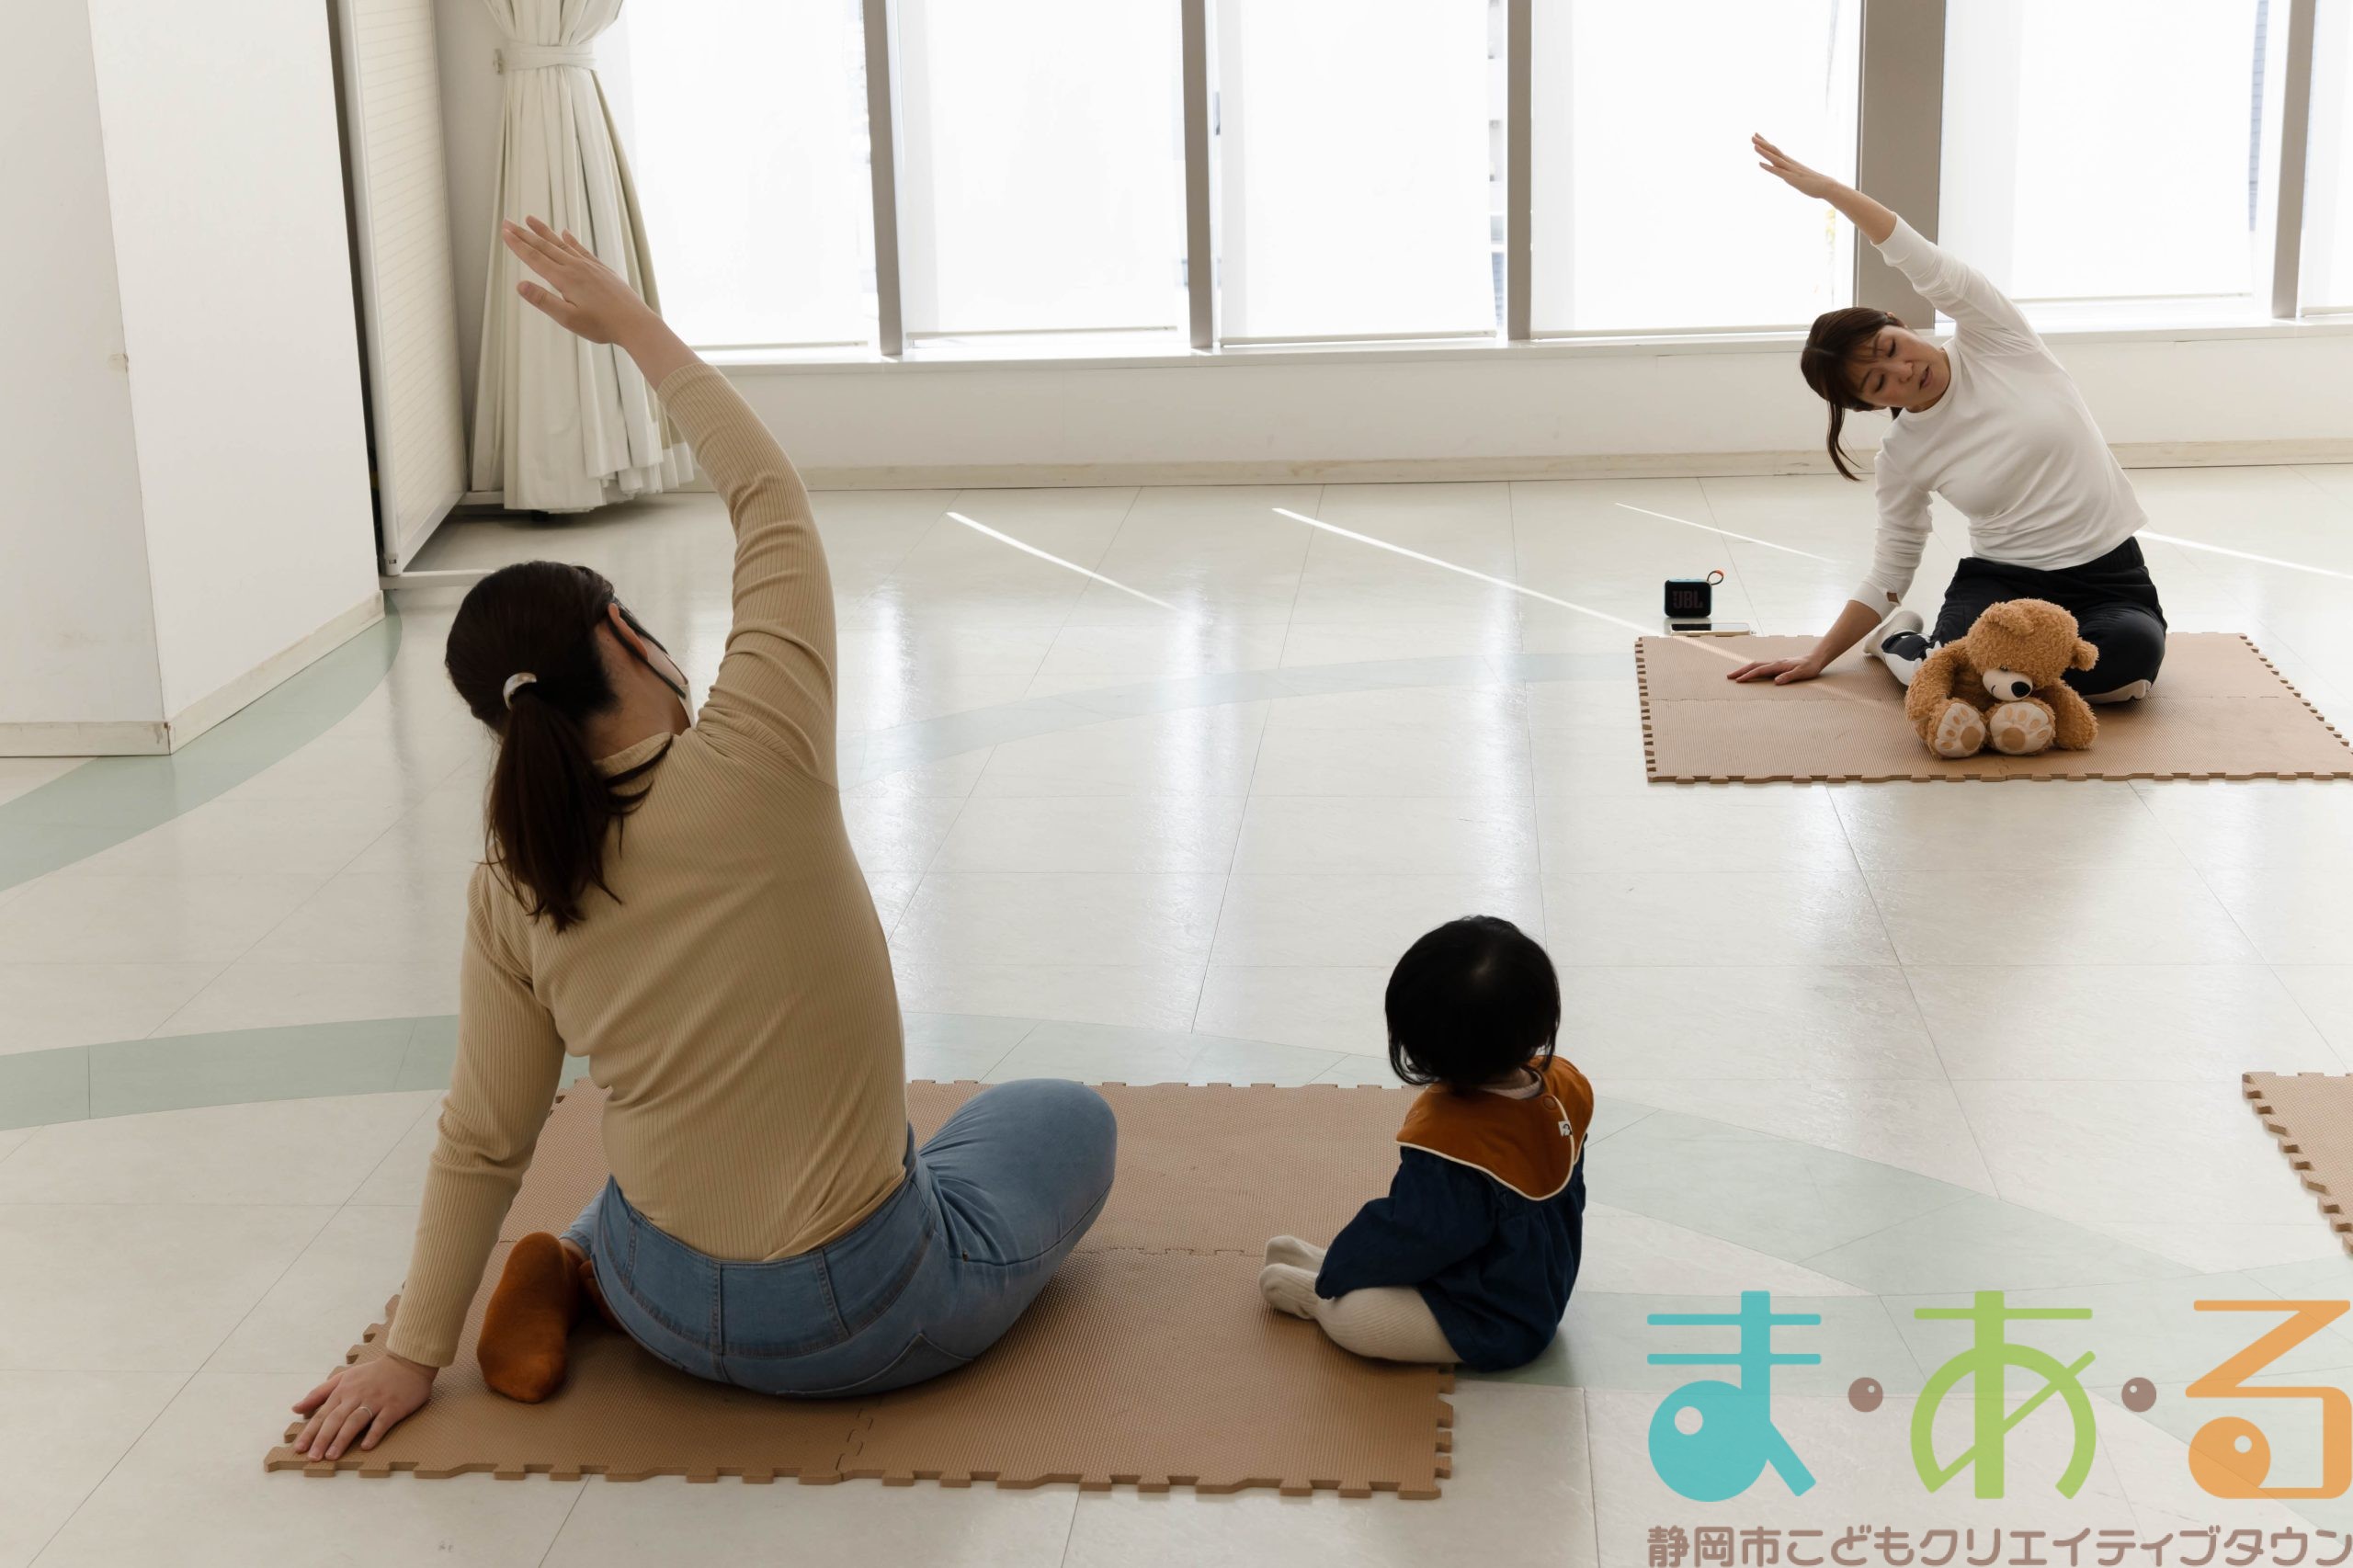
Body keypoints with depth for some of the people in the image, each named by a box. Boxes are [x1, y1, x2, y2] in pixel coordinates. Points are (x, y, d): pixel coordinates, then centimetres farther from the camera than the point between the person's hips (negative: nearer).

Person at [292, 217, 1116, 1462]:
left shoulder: (513, 895, -9)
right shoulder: (752, 773, -22)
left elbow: (479, 1143, -1)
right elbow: (771, 500, -10)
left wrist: (411, 1353, 11)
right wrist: (634, 324, 0)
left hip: (673, 1313, 5)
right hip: (860, 1326, -5)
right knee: (1068, 1117, 25)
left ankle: (577, 1269, 13)